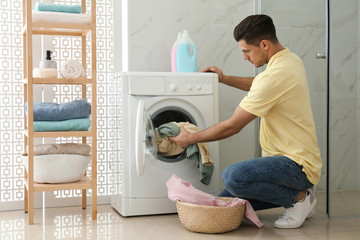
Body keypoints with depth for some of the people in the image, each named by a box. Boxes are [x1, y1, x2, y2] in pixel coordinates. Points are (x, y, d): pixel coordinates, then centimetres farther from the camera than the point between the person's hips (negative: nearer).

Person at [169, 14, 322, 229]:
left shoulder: (275, 75, -24)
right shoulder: (291, 59, 7)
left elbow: (232, 126, -19)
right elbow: (258, 86, 30)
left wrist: (190, 138, -6)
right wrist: (224, 79, 22)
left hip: (298, 165, -10)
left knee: (233, 177, -31)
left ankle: (298, 198, -9)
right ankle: (297, 196, 13)